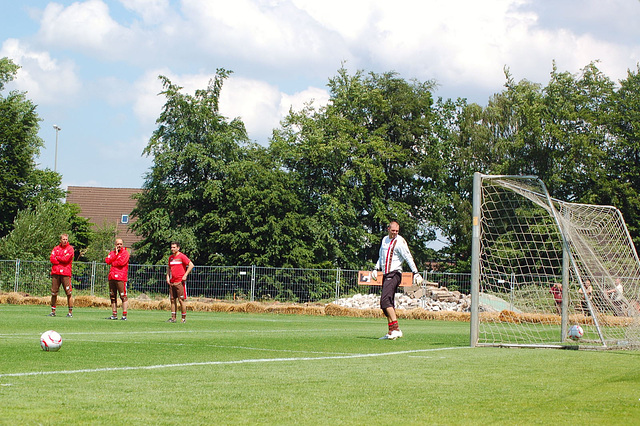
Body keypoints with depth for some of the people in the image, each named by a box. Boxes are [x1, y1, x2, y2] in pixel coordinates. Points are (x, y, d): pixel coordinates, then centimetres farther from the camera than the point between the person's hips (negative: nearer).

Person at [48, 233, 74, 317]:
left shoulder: (70, 248, 4)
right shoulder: (56, 248, 16)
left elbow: (66, 259, -10)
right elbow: (52, 259, 2)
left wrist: (57, 257, 2)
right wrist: (61, 260, -7)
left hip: (65, 273, -4)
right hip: (55, 273, 4)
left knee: (69, 293, -6)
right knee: (54, 293, 5)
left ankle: (70, 312, -3)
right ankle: (53, 311, 13)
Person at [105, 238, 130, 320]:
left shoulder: (125, 253, 0)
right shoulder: (112, 252, 18)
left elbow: (121, 262, -14)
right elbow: (107, 261, 2)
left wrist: (113, 263, 0)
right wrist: (115, 254, -4)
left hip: (121, 278, -7)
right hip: (112, 277, 7)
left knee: (123, 296, -9)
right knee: (112, 296, 8)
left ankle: (124, 315, -10)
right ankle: (114, 314, 14)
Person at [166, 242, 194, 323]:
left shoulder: (182, 257, -7)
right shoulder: (171, 257, 14)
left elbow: (191, 265, -12)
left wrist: (185, 275, -15)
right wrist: (167, 277, 12)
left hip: (180, 282, -7)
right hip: (172, 282, 7)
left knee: (181, 300, -6)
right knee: (172, 300, 6)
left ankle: (184, 318, -2)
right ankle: (173, 318, 9)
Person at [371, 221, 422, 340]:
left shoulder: (400, 242, -7)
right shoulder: (385, 240, 16)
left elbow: (408, 258, -12)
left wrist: (415, 273, -16)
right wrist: (376, 269, 18)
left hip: (394, 274, -8)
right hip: (386, 275, 8)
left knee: (385, 300, -20)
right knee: (385, 303, 6)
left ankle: (396, 329, -24)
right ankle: (391, 332, 10)